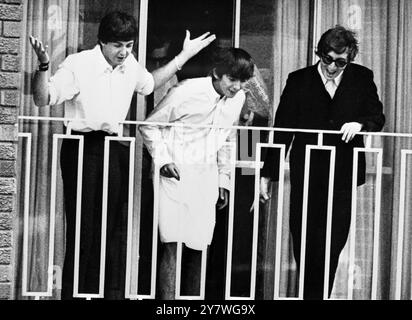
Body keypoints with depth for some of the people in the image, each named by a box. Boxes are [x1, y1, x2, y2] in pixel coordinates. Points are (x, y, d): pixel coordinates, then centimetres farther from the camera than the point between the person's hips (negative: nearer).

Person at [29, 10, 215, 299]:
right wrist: (44, 65, -28)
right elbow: (43, 99, -11)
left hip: (116, 148, 6)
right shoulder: (78, 64, -9)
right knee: (83, 227, -4)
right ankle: (75, 292, 6)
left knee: (114, 227, 7)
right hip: (83, 148, -5)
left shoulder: (130, 65, 9)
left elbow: (149, 84, 30)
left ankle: (113, 291, 15)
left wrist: (184, 56, 28)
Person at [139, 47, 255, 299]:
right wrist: (162, 159, -14)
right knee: (171, 245, -9)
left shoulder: (238, 98, 3)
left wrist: (224, 179, 18)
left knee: (198, 246, 6)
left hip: (206, 179, 5)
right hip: (175, 173, -5)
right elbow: (149, 126, -4)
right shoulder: (187, 91, -14)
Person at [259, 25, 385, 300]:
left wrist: (359, 123, -17)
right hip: (305, 174, 0)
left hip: (343, 175, 0)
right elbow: (282, 129, 3)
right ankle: (308, 292, 22)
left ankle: (319, 293, 11)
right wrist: (268, 174, 1)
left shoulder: (362, 78, 5)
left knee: (332, 243, -4)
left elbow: (378, 117, 8)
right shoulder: (298, 81, 2)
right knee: (304, 243, 5)